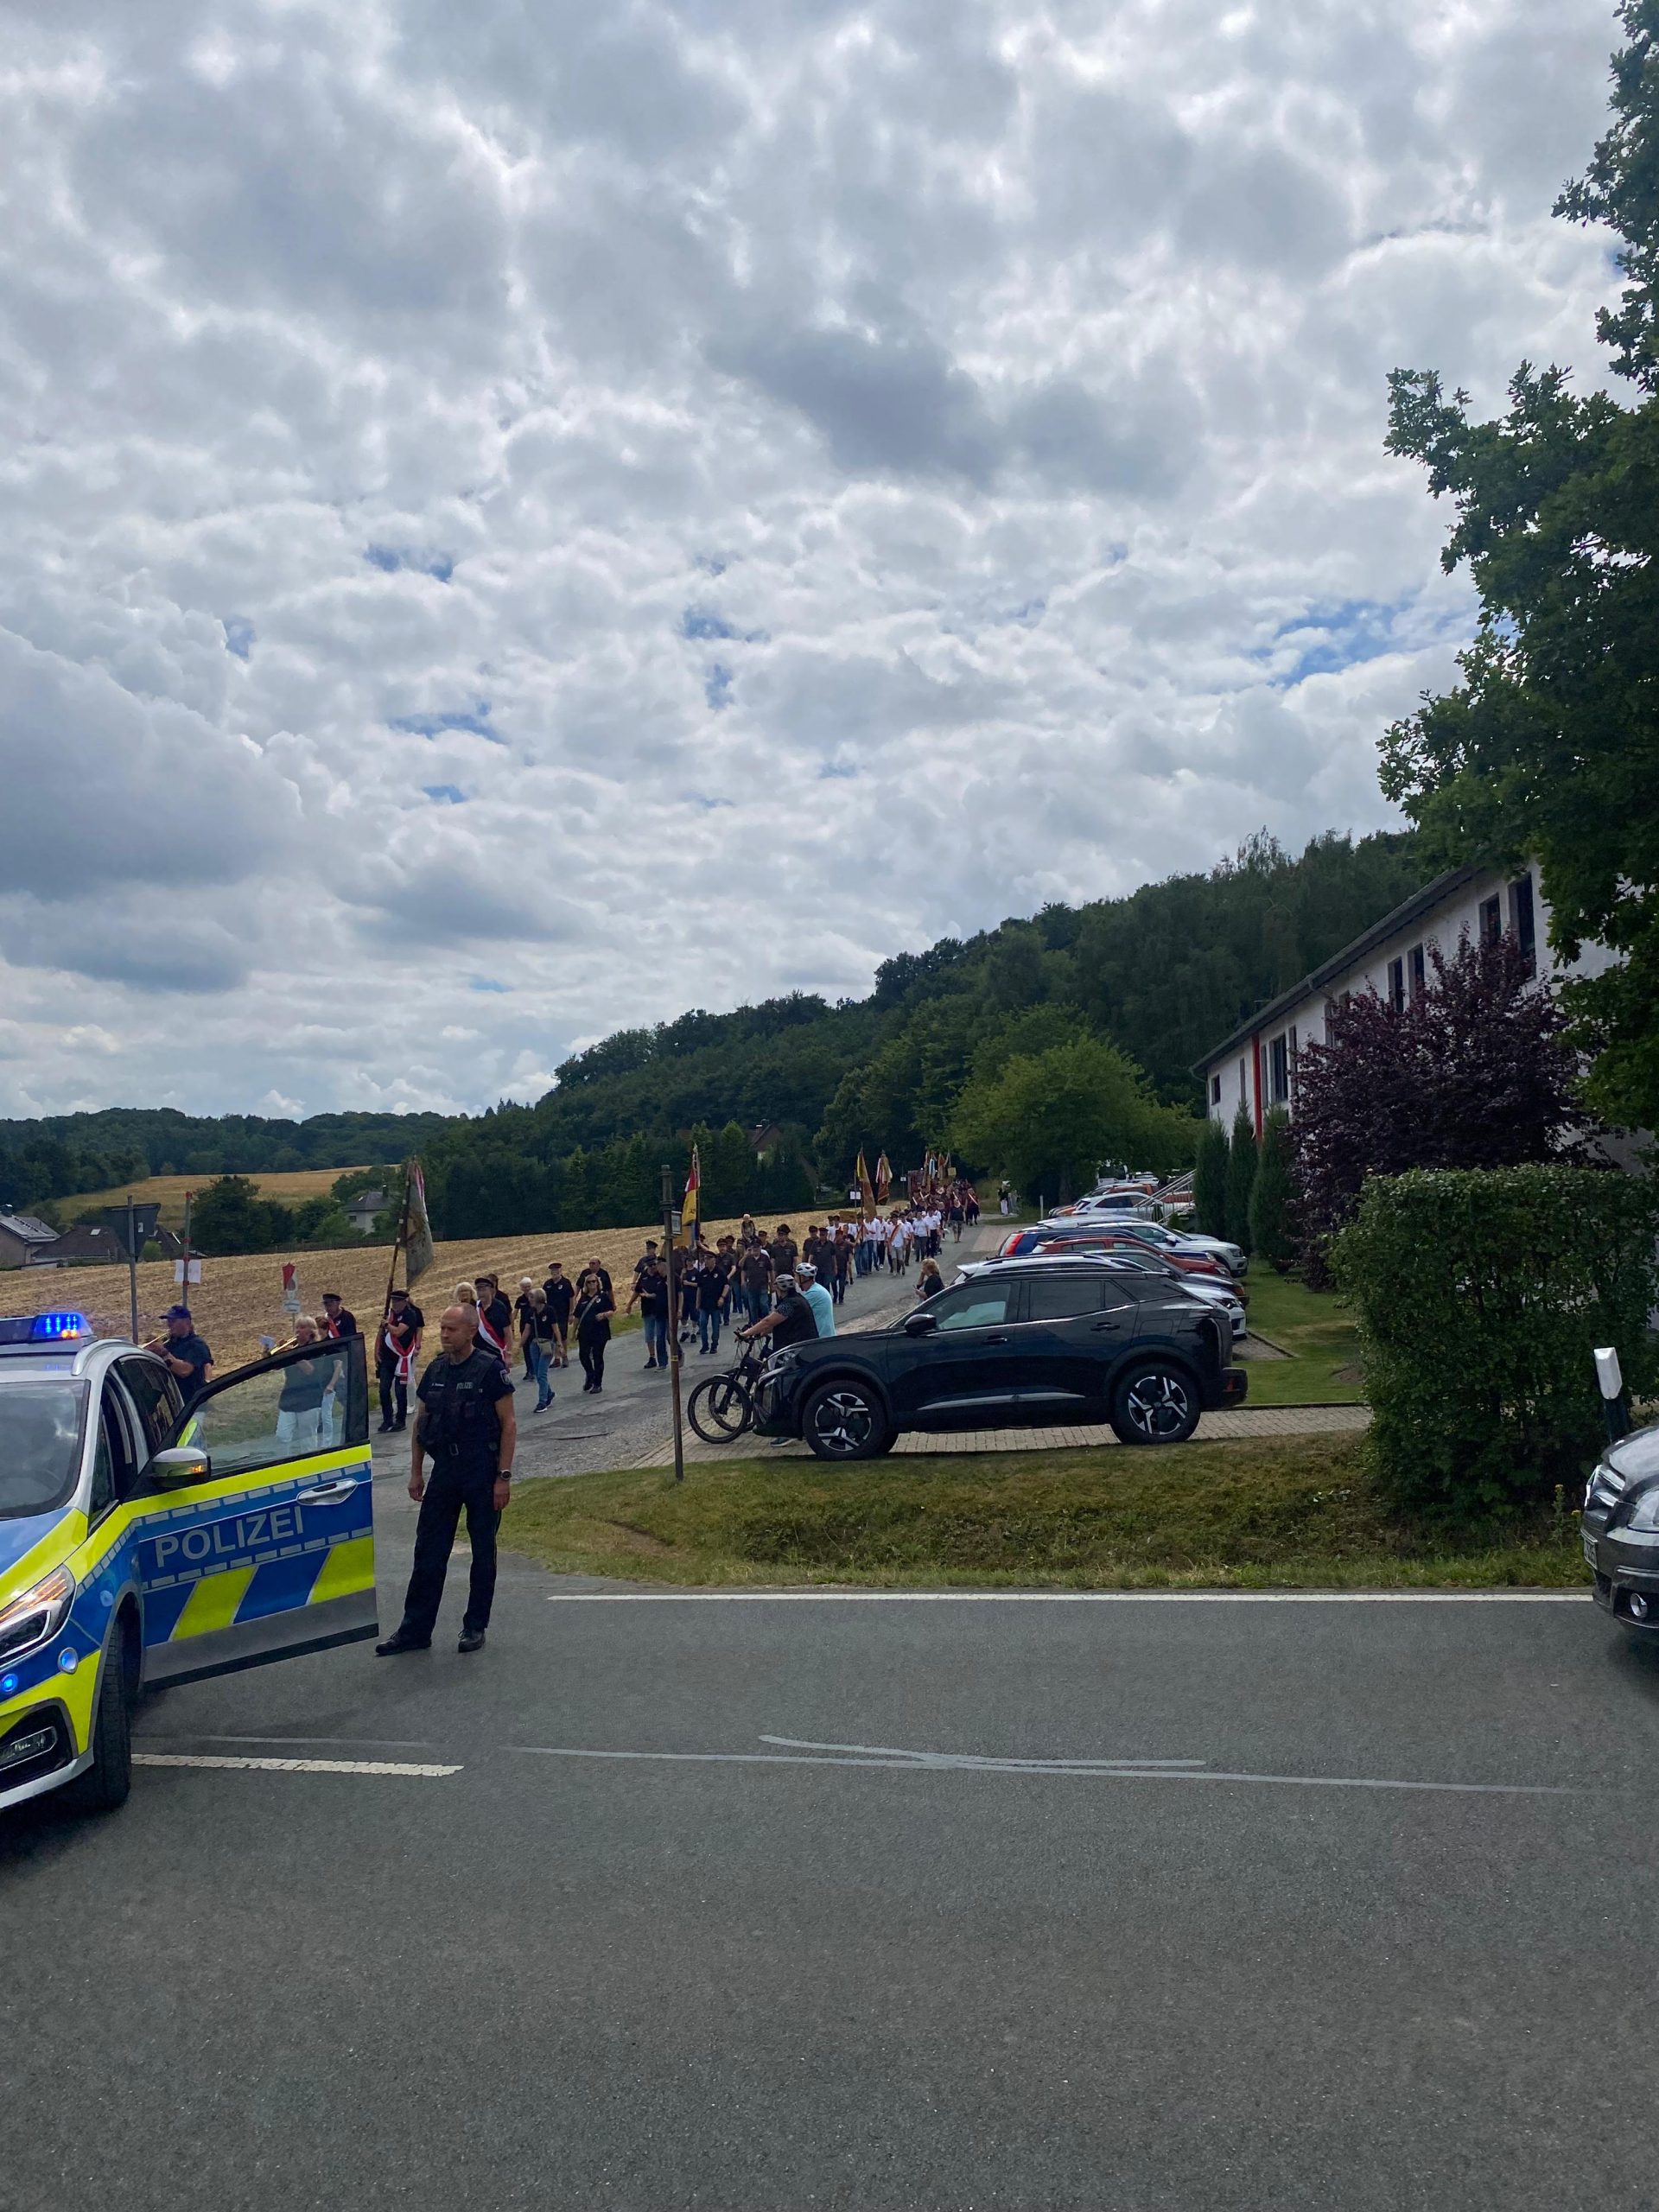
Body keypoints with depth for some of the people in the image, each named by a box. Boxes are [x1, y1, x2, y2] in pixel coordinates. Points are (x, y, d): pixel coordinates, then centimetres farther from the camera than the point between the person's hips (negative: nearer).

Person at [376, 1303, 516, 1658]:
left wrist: (503, 1476, -14)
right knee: (428, 1551, 7)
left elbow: (508, 1423, -10)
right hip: (444, 1469, 5)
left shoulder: (490, 1369, -10)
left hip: (482, 1471, -5)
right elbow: (421, 1422, 15)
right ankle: (415, 1629, 15)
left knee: (483, 1552, 7)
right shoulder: (435, 1370, 7)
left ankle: (475, 1627, 19)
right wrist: (416, 1472, 12)